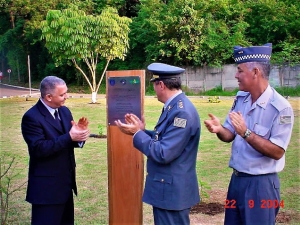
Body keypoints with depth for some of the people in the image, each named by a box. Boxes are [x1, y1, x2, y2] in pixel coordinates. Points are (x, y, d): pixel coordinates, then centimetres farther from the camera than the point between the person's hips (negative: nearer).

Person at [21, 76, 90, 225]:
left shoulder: (64, 111, 7)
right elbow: (39, 149, -26)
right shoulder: (32, 117, -17)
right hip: (46, 186, -8)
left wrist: (79, 132, -13)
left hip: (66, 182, 8)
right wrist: (69, 137, -29)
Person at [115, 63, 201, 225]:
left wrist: (137, 134, -16)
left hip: (172, 191, -10)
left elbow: (163, 154, -26)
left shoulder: (182, 112, -24)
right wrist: (141, 130, 7)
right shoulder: (174, 107, 7)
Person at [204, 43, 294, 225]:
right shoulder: (241, 98, 3)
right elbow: (230, 135, 7)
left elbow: (277, 152, -20)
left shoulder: (281, 108, -18)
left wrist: (246, 132, -28)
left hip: (261, 183, -7)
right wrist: (219, 129, -16)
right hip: (237, 179, 7)